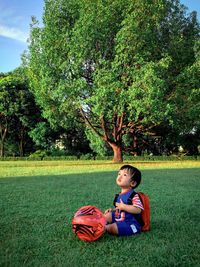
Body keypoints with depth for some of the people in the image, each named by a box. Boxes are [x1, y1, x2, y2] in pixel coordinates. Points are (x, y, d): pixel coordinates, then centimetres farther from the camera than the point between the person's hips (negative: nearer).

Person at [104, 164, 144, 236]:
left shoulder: (134, 195, -17)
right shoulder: (119, 195, 9)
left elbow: (138, 210, -30)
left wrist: (123, 206, -26)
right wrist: (112, 210, 7)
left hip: (130, 223, -9)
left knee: (112, 228, -24)